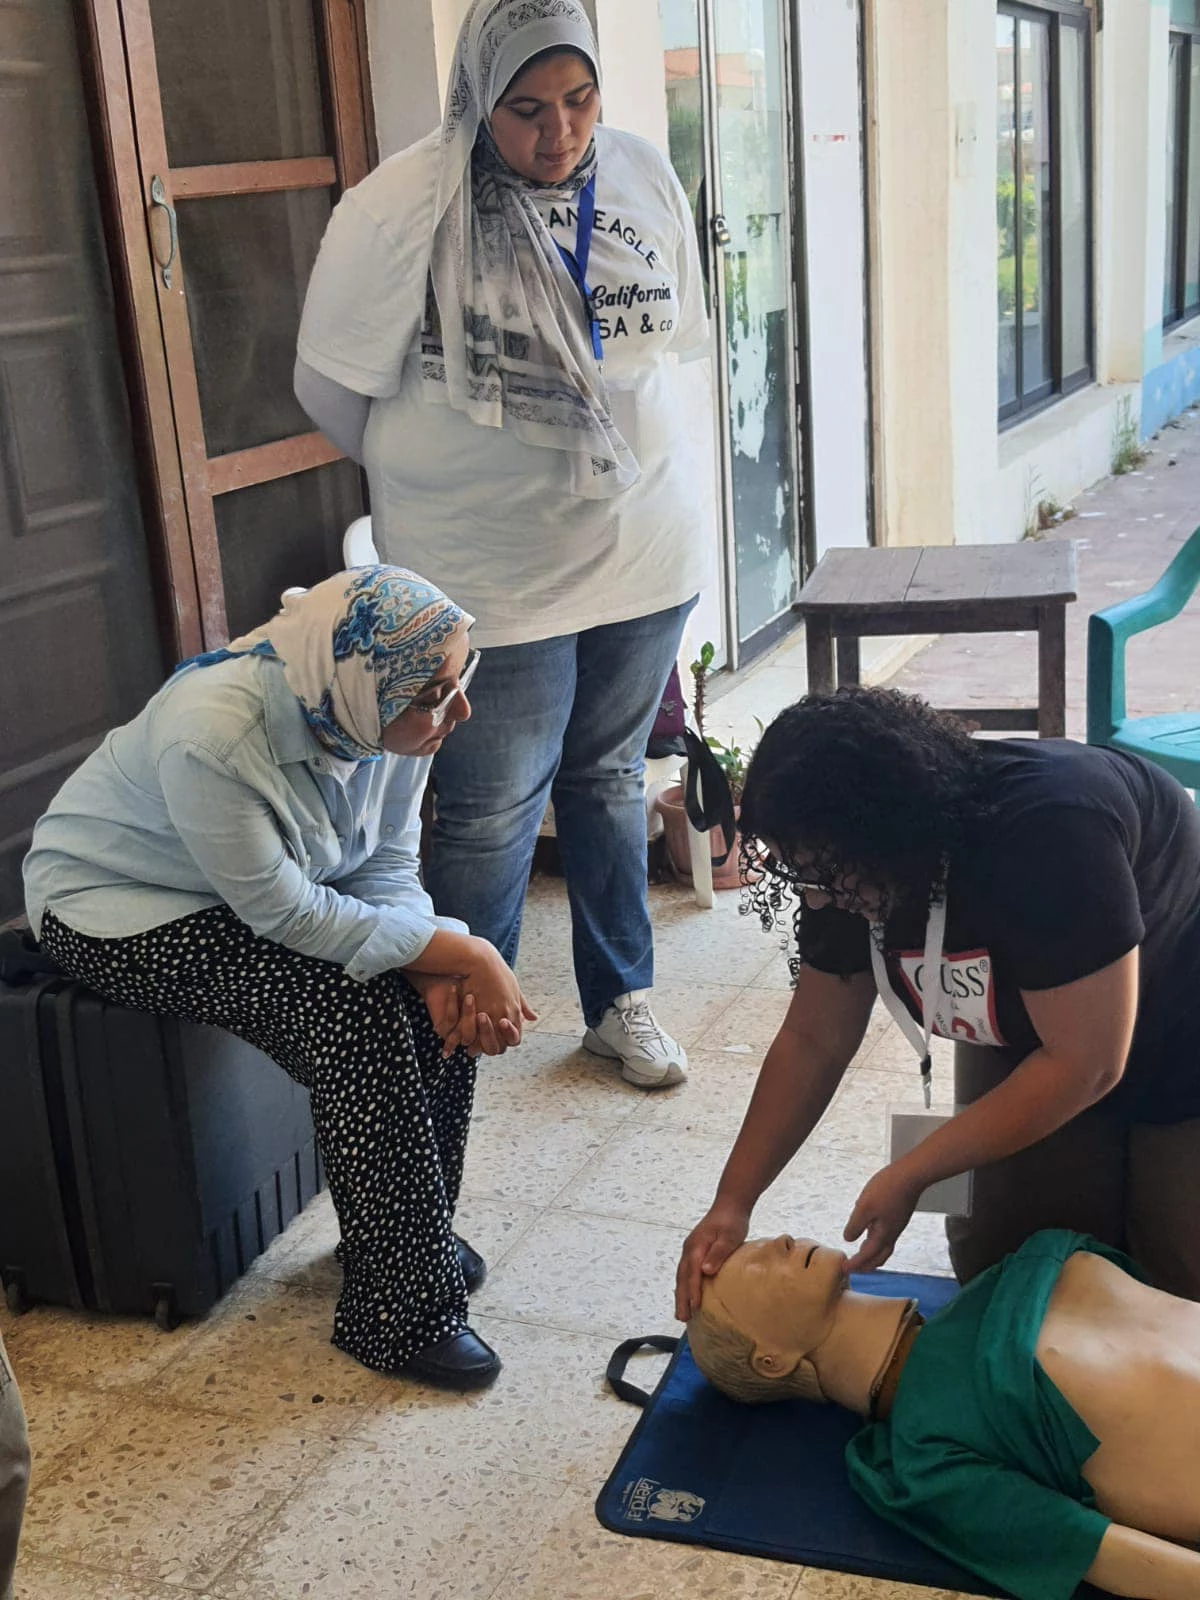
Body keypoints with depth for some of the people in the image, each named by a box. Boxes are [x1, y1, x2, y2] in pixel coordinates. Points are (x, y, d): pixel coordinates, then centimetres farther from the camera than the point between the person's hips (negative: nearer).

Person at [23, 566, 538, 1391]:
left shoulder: (392, 716, -17)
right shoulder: (214, 738, -38)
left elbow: (386, 868, -8)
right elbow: (285, 914, -31)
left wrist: (445, 969, -26)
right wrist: (465, 954, -29)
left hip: (270, 883, 7)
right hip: (122, 909, -7)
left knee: (444, 1002, -14)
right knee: (353, 1012, -27)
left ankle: (418, 1227, 9)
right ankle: (400, 1315, -14)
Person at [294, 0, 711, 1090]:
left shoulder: (643, 176, 1)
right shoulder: (402, 209, -15)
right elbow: (334, 384, -7)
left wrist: (606, 455, 13)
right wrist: (434, 472, 6)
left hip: (644, 546, 5)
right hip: (494, 574, -4)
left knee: (610, 778, 17)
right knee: (491, 817, 2)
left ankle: (621, 1000, 32)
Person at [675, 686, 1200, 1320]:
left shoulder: (1045, 835, -38)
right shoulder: (844, 871, -17)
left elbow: (1085, 1065, -32)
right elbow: (812, 1042, -6)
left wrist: (910, 1176, -27)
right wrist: (731, 1204, -13)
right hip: (1027, 1047, 6)